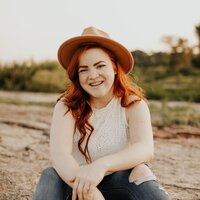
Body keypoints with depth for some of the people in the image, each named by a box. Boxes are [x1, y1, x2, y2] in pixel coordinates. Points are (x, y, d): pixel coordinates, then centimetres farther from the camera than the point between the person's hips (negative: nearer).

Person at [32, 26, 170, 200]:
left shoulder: (133, 104, -9)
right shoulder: (67, 106, -10)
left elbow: (145, 149, -27)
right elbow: (59, 153, -25)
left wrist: (102, 165, -46)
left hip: (119, 184, 0)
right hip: (79, 183, 1)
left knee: (139, 172, -31)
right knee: (51, 177, -30)